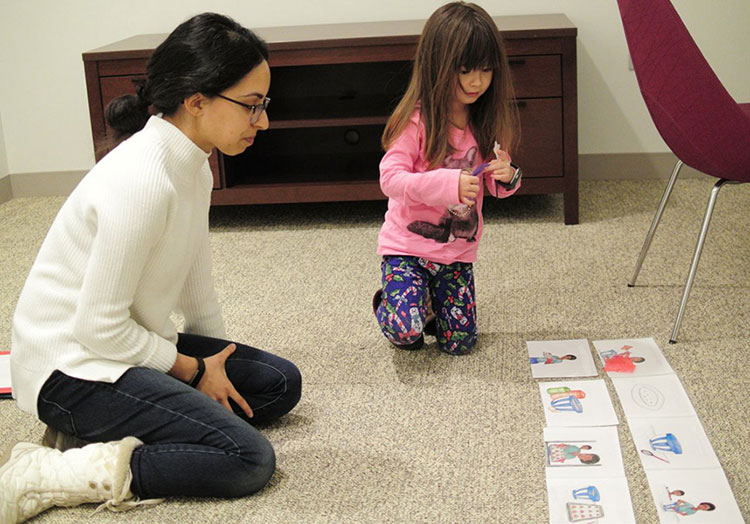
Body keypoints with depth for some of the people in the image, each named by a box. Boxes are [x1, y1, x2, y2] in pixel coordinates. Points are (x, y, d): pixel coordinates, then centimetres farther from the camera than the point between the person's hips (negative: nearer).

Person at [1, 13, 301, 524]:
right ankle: (45, 476, -14)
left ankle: (98, 429, 3)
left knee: (281, 384, 6)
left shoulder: (193, 166, 2)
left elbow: (196, 280, 12)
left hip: (127, 342, 10)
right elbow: (99, 327, -23)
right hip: (72, 365, -10)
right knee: (250, 458, -18)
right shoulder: (142, 180, -28)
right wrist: (193, 371, -11)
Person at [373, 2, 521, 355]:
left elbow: (493, 185, 10)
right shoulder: (416, 121, -17)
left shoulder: (484, 122, 1)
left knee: (460, 342, 1)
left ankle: (429, 302, 32)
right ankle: (388, 306, 13)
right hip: (407, 245, -5)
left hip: (458, 250, 5)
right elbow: (390, 179, -24)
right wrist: (449, 183, -37)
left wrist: (505, 177, -15)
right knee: (408, 330, -22)